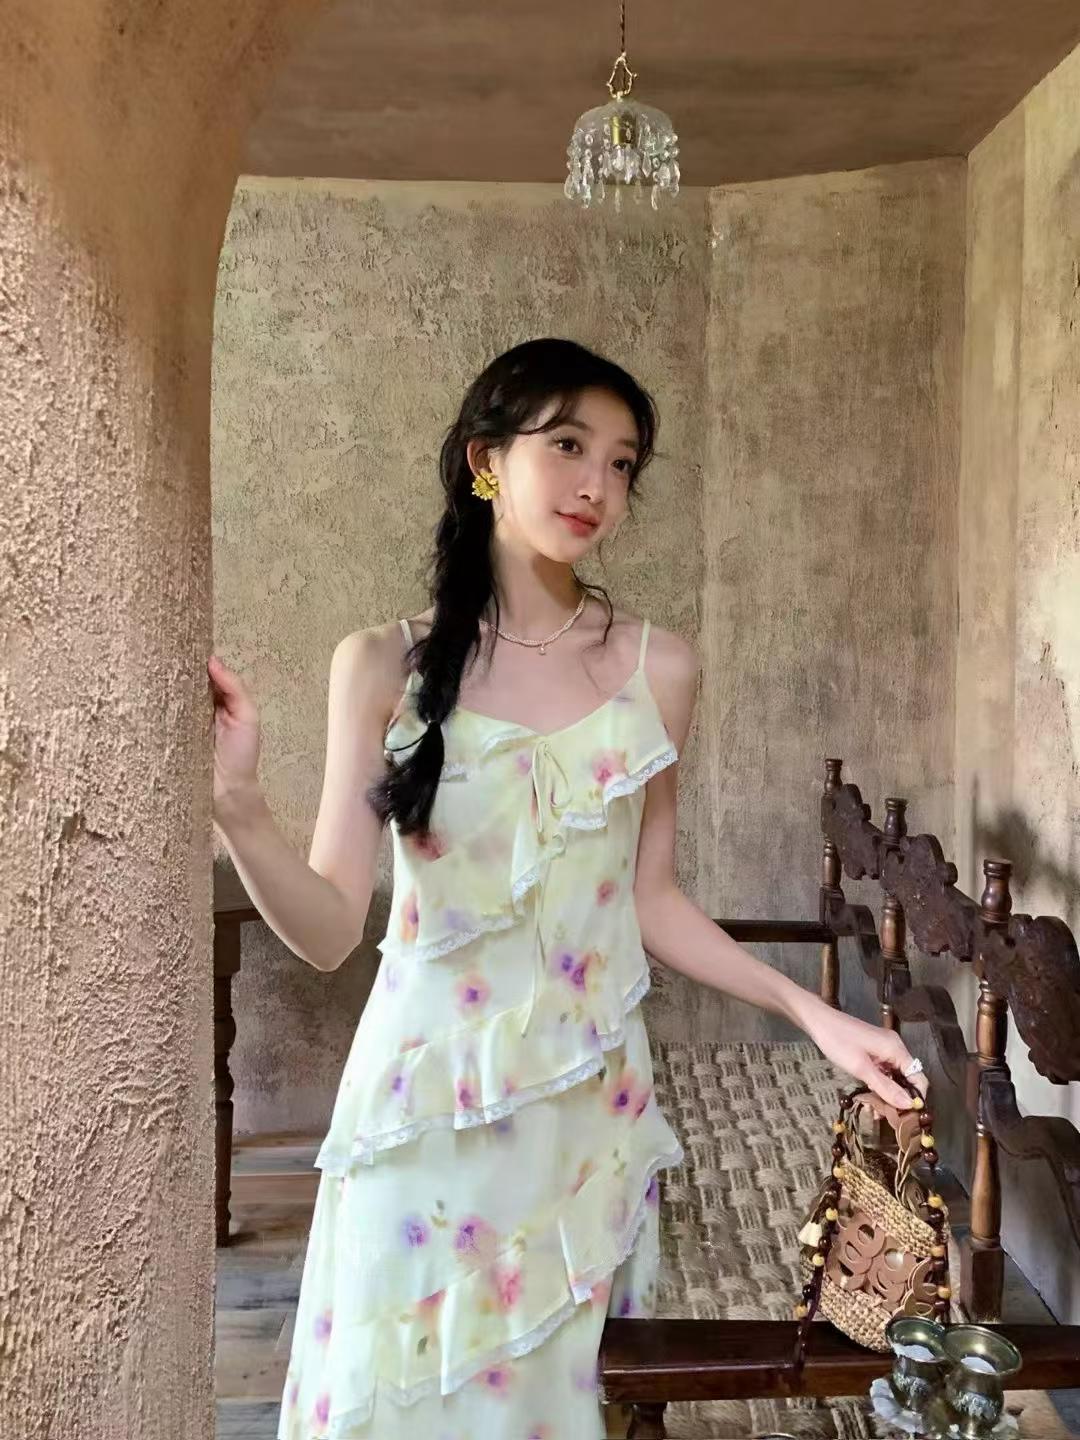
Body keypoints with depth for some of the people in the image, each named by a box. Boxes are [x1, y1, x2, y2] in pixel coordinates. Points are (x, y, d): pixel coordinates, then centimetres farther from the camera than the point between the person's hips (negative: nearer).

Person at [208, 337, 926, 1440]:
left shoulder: (656, 670, -1)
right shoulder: (385, 666, -6)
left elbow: (648, 899, 6)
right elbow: (329, 928, -10)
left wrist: (811, 1012, 0)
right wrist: (234, 804, -26)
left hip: (591, 1104, 2)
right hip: (427, 1101, -1)